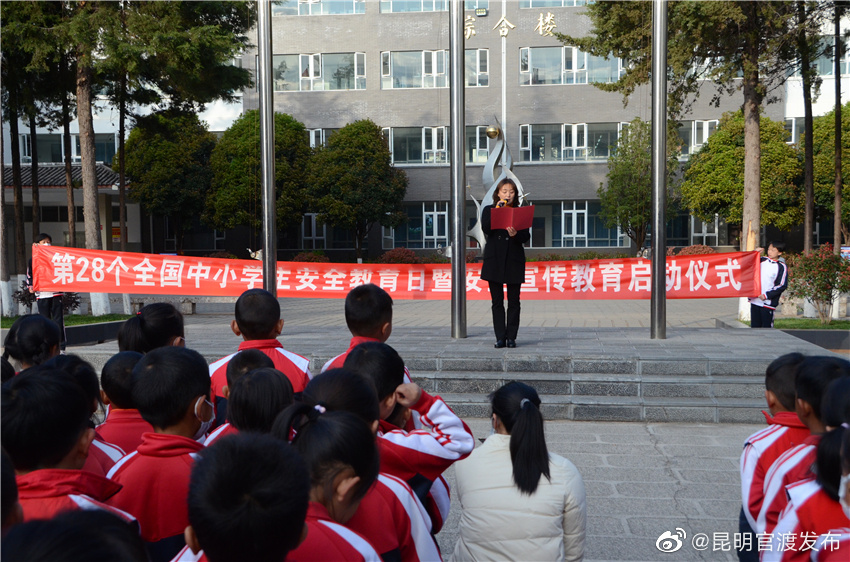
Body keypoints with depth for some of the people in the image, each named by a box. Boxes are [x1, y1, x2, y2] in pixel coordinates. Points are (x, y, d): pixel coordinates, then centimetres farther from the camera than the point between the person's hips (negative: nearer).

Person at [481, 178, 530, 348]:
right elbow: (485, 228, -10)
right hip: (494, 260, 0)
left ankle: (511, 337, 8)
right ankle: (500, 338, 6)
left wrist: (515, 234, -22)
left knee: (514, 301, 1)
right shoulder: (489, 210, 9)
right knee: (497, 301, 2)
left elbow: (526, 237, -2)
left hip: (514, 260, 0)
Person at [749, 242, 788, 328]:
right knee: (754, 326, 9)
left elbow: (782, 285, -9)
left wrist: (767, 295, -13)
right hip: (755, 300, 5)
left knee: (767, 327, -2)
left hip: (768, 303, -5)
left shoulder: (782, 267, -5)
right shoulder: (762, 260, 9)